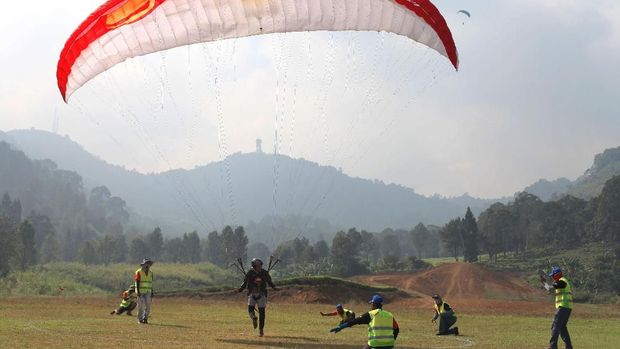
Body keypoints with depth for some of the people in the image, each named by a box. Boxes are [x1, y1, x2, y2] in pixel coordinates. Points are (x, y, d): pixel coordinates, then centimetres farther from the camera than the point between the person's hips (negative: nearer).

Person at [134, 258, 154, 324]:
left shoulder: (150, 273, 6)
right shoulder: (139, 272, -10)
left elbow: (150, 283, 10)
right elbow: (137, 283, -12)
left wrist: (152, 293, 6)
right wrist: (138, 292, -18)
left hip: (147, 292, 4)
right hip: (140, 292, -4)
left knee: (148, 306, -5)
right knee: (140, 306, -2)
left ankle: (145, 318, 10)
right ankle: (140, 320, 7)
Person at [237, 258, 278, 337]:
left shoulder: (264, 273, -2)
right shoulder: (250, 273, -5)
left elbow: (269, 282, 9)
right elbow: (245, 283, 3)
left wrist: (274, 287, -9)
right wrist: (240, 290, -12)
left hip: (261, 294, 1)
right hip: (252, 294, -1)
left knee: (261, 312, -3)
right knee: (250, 308, -19)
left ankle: (261, 330, 8)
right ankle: (254, 318, 17)